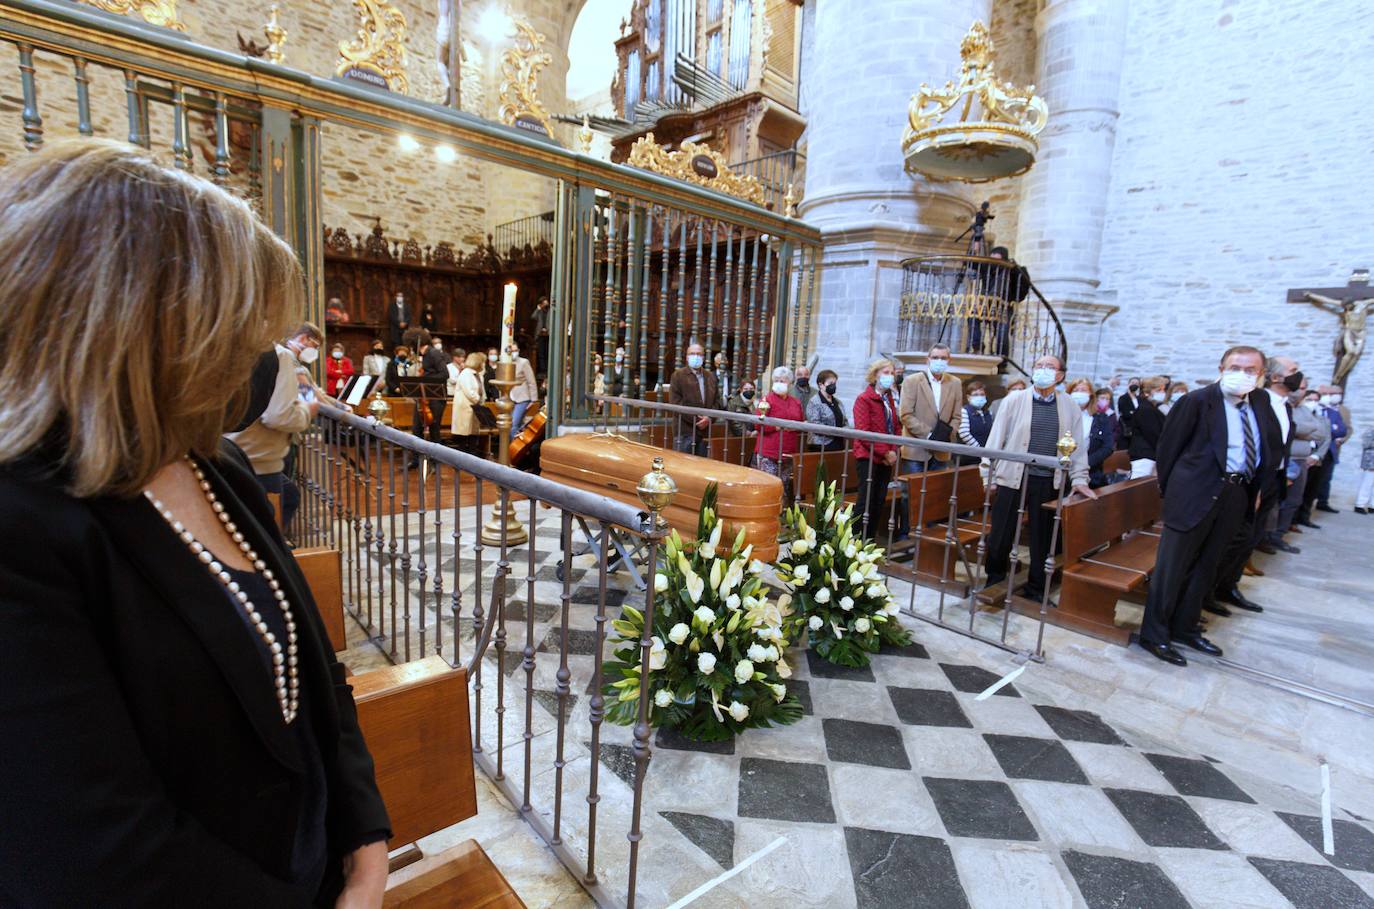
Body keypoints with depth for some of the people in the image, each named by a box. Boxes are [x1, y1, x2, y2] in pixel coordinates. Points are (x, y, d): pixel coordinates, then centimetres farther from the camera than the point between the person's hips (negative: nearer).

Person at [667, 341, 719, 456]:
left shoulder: (710, 377, 16)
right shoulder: (678, 375, 1)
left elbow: (717, 401, 13)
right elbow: (675, 402, -8)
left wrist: (709, 418, -7)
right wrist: (695, 420, -14)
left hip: (705, 430, 5)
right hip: (685, 430, -4)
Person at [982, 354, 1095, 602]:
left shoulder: (1070, 407, 7)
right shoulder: (1014, 400, 1)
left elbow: (1077, 446, 8)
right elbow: (996, 438, 0)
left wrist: (1079, 479, 2)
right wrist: (988, 472, -3)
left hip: (1049, 483, 2)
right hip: (1013, 478, -1)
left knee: (1042, 539, 10)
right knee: (1000, 535, 4)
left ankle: (1036, 590, 24)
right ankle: (994, 582, 23)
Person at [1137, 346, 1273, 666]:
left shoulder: (1261, 402, 9)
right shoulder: (1197, 401, -9)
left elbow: (1268, 450, 15)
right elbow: (1168, 447, -6)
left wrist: (1255, 489, 5)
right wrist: (1170, 491, -2)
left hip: (1236, 494, 7)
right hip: (1196, 493, -6)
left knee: (1205, 566, 15)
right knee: (1172, 567, -2)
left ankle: (1185, 628, 28)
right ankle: (1154, 635, 6)